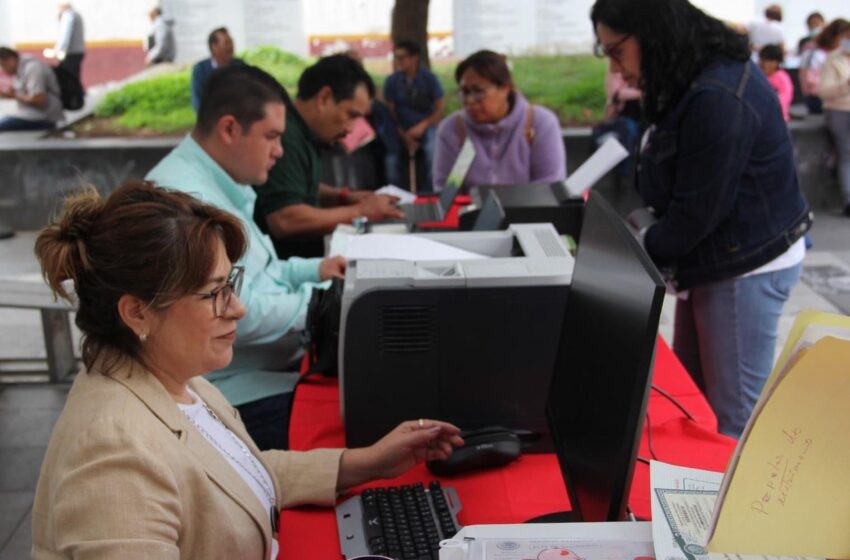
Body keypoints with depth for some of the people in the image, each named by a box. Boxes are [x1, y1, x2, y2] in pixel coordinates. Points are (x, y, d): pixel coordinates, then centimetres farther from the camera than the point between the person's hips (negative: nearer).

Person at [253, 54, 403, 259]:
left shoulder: (299, 133, 10)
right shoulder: (284, 137, -19)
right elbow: (284, 221, -28)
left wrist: (343, 196, 8)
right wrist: (358, 211, -17)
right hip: (282, 263, -9)